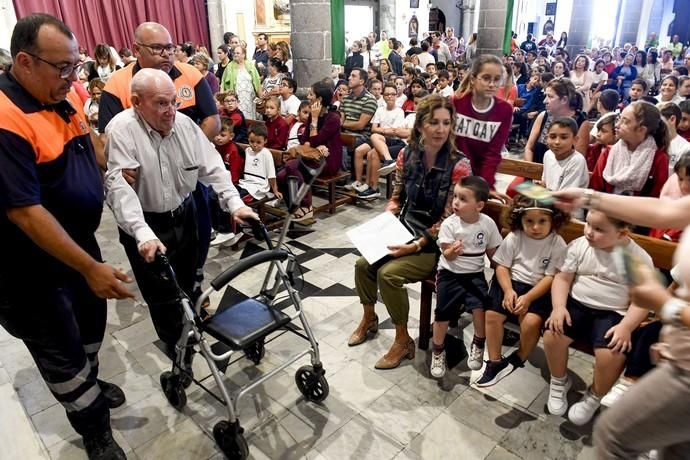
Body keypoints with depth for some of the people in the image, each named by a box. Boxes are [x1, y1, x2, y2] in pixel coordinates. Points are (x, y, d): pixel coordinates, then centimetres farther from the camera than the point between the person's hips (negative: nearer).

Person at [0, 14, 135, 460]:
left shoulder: (65, 94, -2)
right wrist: (90, 268, -29)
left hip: (79, 239, 8)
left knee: (91, 323, 25)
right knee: (61, 348, 11)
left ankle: (89, 384, 52)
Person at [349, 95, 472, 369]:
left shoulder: (459, 166, -18)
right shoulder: (407, 155, -2)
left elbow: (449, 220, -17)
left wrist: (416, 245, -22)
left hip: (436, 245, -5)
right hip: (405, 233, 6)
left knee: (388, 274, -23)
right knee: (363, 264, -9)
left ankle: (403, 341, -1)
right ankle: (369, 319, 20)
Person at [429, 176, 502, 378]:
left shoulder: (488, 223, -6)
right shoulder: (449, 224, -12)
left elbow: (492, 252, 7)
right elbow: (447, 256, -13)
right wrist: (453, 252, -35)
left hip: (475, 274, 1)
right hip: (450, 272, -1)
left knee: (480, 307, -20)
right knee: (443, 311, -12)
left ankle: (478, 345, 11)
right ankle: (438, 351, 14)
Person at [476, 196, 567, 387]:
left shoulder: (558, 245, -9)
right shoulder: (514, 237, -4)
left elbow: (551, 278, -11)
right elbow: (502, 266, -1)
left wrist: (528, 298, -21)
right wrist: (508, 290, -17)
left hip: (539, 290, -2)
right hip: (511, 282, 2)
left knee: (531, 321, -26)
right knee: (492, 314, -16)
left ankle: (519, 358, 4)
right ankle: (495, 362, 1)